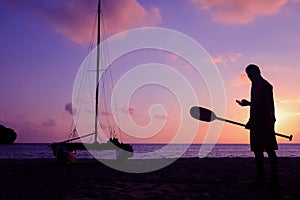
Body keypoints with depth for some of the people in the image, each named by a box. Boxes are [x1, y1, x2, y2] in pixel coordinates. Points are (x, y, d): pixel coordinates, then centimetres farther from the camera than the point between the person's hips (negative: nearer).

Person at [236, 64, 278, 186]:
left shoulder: (257, 85, -9)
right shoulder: (267, 85, 19)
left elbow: (257, 105, -17)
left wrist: (251, 121, -16)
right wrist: (249, 103, 35)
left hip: (259, 122, -9)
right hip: (269, 121, 9)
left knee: (258, 151, -5)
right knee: (270, 150, 8)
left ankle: (260, 178, -4)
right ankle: (274, 178, 10)